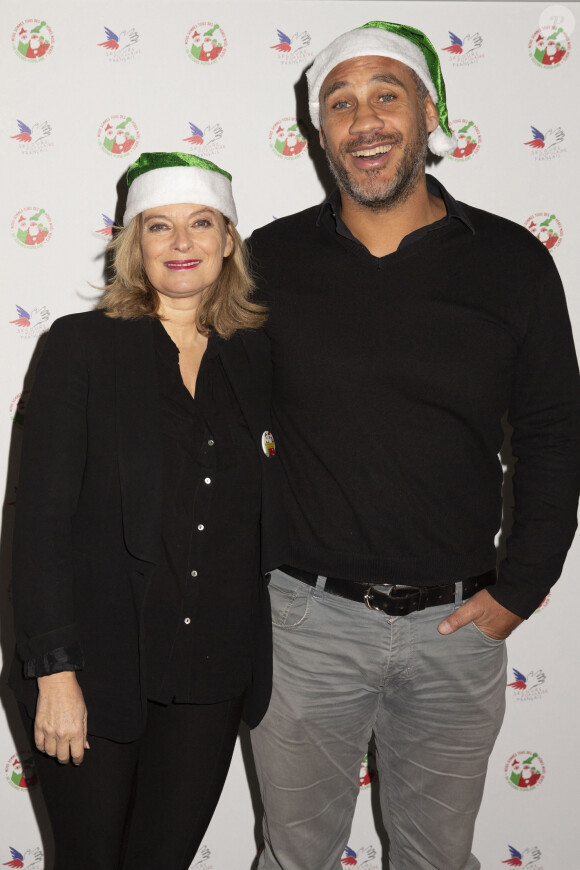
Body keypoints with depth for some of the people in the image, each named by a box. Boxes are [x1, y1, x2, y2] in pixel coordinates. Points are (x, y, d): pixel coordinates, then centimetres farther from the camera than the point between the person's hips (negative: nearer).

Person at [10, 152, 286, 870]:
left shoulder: (257, 357, 5)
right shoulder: (83, 345, -5)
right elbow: (42, 514, -9)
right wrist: (55, 670, -14)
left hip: (213, 675, 3)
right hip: (97, 668, -3)